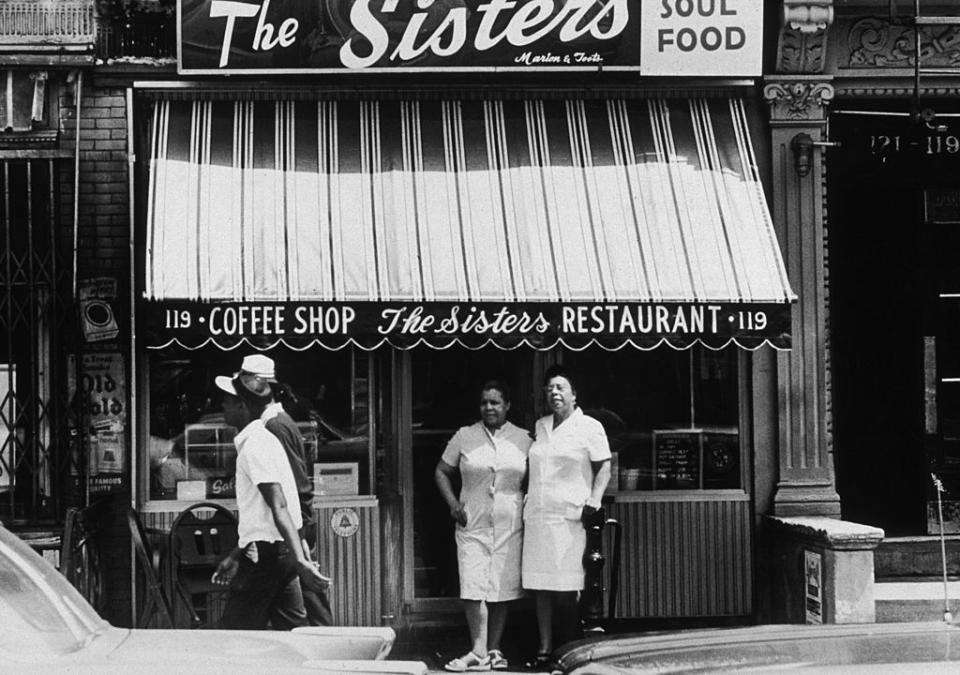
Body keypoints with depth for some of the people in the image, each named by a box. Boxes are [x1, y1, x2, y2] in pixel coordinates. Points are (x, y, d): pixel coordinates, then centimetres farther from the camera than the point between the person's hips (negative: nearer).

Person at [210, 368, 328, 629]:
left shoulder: (255, 447, -16)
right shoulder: (262, 440, 16)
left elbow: (279, 507, -27)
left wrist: (300, 560, -34)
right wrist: (235, 556, 28)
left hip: (265, 555, -10)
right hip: (277, 550, 10)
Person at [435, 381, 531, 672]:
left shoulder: (522, 439, 7)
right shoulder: (464, 436, 5)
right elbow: (441, 472, 11)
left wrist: (529, 507, -1)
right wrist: (452, 503, -1)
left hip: (510, 526, 1)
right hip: (473, 525, -1)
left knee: (501, 589, 4)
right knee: (473, 588, -9)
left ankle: (493, 649, 15)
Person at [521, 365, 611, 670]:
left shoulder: (589, 427, 2)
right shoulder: (539, 427, 17)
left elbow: (604, 467, -1)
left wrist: (593, 501, -12)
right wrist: (526, 502, 16)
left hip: (569, 517, -5)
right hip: (536, 516, 5)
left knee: (565, 589, -7)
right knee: (540, 586, 2)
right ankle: (545, 650, 6)